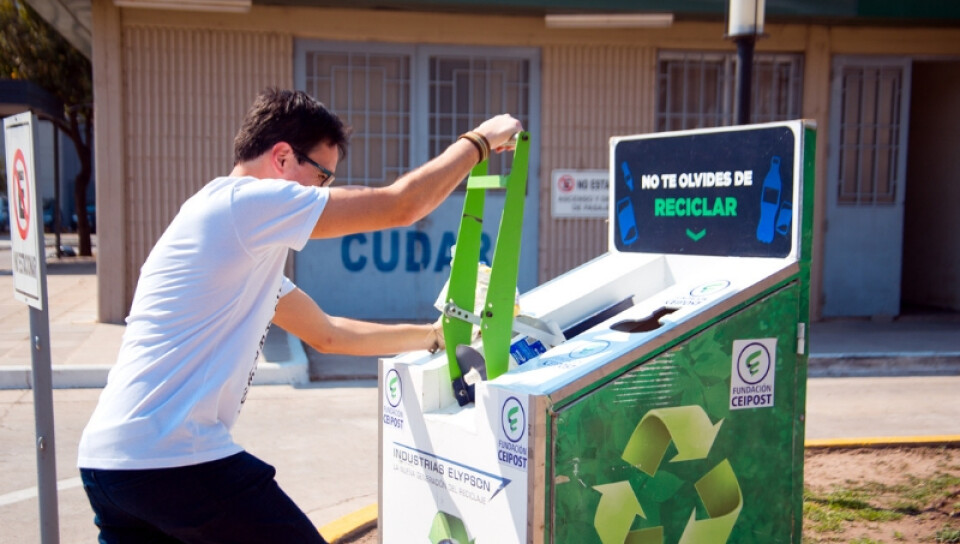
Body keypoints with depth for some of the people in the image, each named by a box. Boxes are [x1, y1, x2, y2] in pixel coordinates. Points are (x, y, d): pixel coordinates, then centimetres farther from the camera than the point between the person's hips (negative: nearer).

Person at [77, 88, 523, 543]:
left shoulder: (249, 248, 19)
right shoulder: (246, 200, -11)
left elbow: (327, 333, 25)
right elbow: (403, 205, -11)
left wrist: (433, 335, 28)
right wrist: (480, 139, 4)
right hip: (172, 460, -10)